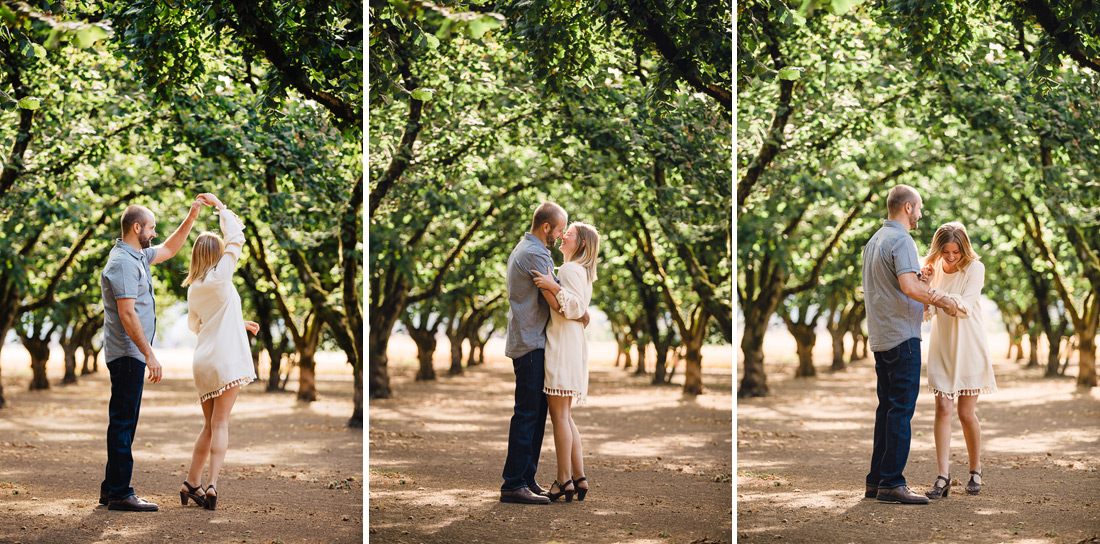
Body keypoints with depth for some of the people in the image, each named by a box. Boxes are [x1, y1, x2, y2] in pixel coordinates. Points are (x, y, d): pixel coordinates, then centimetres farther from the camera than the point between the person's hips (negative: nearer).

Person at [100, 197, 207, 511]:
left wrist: (191, 217, 23)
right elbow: (127, 314, -22)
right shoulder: (123, 263, -16)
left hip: (130, 355, 11)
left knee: (123, 422, 13)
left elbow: (169, 249, 33)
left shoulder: (137, 256, 15)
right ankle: (120, 494, -9)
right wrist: (149, 355, -24)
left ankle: (111, 490, 17)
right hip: (128, 354, -11)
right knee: (124, 423, -9)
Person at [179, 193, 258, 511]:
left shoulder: (193, 288, 13)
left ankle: (192, 483, 13)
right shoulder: (219, 276, -5)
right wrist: (219, 206, 10)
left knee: (210, 425, 14)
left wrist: (238, 323, 29)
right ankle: (212, 484, -15)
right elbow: (236, 236, 0)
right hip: (226, 357, -6)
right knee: (220, 424, -7)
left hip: (203, 361, 6)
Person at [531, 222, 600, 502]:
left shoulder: (571, 270, -9)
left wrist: (553, 286, -26)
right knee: (564, 416, 12)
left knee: (559, 415, -8)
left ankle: (564, 480, -7)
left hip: (564, 345, -10)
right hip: (569, 345, 10)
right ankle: (579, 478, 10)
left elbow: (575, 308, -19)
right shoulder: (580, 271, 21)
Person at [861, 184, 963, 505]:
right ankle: (892, 483, -9)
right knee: (901, 409, -8)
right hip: (902, 336, -10)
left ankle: (876, 481, 14)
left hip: (880, 337, 10)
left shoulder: (874, 240, 17)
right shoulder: (901, 240, -13)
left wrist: (925, 290, 18)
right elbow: (909, 286, -25)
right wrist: (942, 301, -12)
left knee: (887, 407, 13)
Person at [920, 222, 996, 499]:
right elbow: (928, 314, 0)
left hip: (969, 348, -3)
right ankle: (943, 476, -12)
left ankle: (975, 471, 19)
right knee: (942, 409, -8)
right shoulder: (933, 269, 3)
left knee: (966, 413, 0)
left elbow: (965, 306, -18)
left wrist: (935, 293, -31)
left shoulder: (974, 268, -8)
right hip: (941, 347, 3)